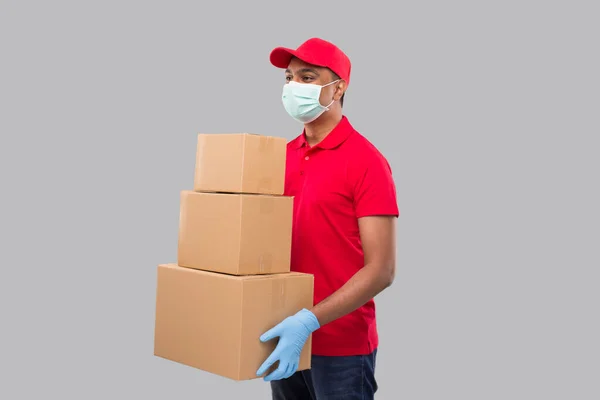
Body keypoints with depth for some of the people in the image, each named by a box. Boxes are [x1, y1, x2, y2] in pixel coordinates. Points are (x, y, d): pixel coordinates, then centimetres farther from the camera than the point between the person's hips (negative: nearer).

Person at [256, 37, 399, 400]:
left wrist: (310, 320, -25)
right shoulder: (284, 155, 6)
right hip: (287, 340, 6)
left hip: (342, 347, -6)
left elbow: (381, 270, -17)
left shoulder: (366, 161, -13)